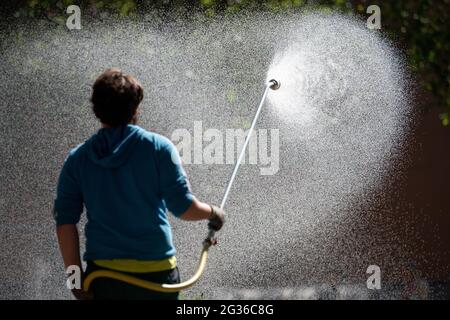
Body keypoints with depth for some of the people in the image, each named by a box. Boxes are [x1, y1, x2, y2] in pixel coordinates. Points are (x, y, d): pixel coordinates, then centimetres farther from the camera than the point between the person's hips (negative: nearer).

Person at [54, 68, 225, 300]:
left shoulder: (77, 159, 3)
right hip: (155, 272, -2)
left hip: (102, 274, 2)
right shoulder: (158, 147, -5)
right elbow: (184, 208, -6)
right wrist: (213, 213, 15)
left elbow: (65, 222, 0)